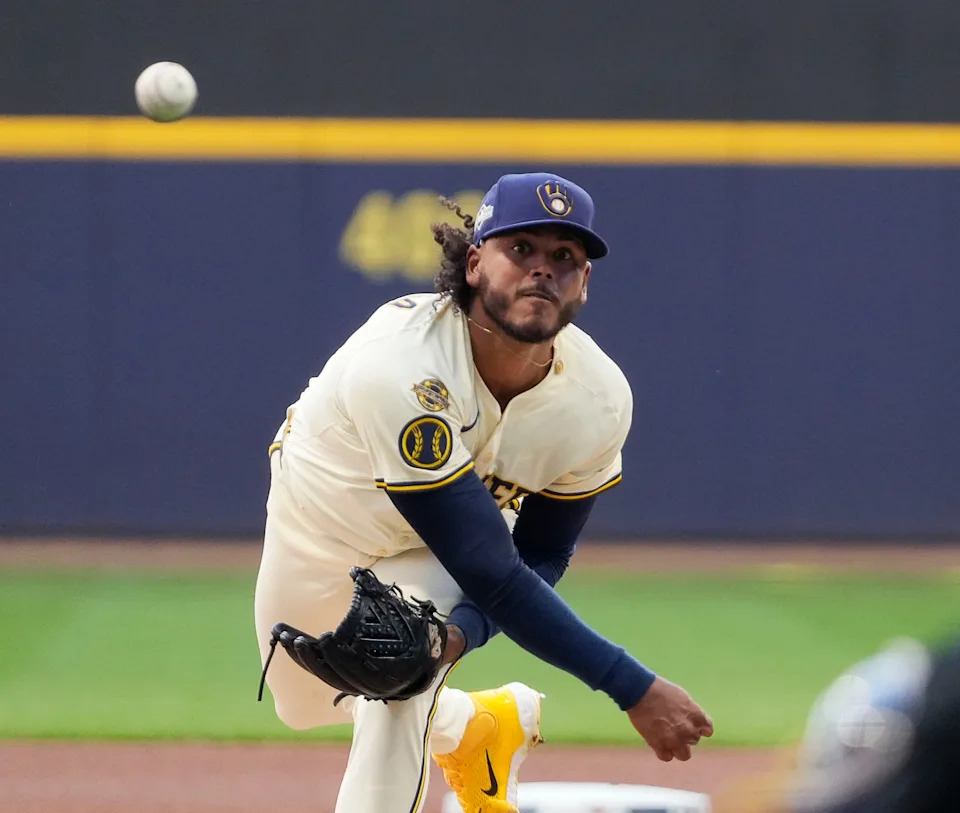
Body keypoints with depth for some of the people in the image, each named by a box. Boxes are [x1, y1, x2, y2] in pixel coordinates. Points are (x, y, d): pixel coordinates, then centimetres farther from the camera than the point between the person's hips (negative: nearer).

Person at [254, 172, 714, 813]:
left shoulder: (598, 399, -29)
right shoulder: (399, 368, -45)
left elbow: (539, 557, -13)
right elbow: (492, 576, -44)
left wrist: (462, 628, -36)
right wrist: (633, 688, -46)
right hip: (323, 516, -1)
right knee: (304, 703, 20)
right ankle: (476, 728, 48)